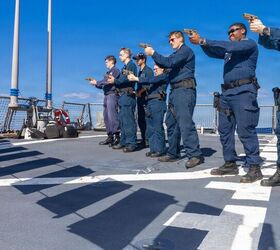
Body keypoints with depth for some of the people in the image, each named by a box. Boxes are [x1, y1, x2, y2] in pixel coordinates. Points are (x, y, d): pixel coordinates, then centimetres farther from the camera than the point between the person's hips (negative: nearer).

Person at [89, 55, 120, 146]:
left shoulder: (115, 70, -2)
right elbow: (103, 85, 21)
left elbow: (108, 81, -15)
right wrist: (96, 83, 6)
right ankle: (110, 137, 11)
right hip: (106, 95, 9)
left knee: (112, 115, -14)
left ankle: (117, 137, -13)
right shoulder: (108, 72, 24)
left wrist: (96, 82, -7)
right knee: (106, 116, 7)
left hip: (112, 94, -9)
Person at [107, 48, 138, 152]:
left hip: (128, 94, -10)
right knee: (122, 120, 10)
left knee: (128, 120, -12)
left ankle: (132, 143, -11)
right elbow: (121, 80, 18)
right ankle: (123, 142, 15)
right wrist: (113, 79, 4)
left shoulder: (131, 65, -3)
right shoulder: (124, 67, 24)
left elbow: (128, 79, -17)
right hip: (122, 96, 10)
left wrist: (115, 81, -17)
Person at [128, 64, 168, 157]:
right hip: (149, 103, 8)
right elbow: (147, 85, 16)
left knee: (157, 127, -10)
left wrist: (136, 78, -14)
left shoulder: (164, 76, 4)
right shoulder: (155, 78, 29)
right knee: (150, 128, 5)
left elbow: (151, 80, -11)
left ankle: (160, 149, -7)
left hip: (158, 102, -8)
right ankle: (153, 148, 10)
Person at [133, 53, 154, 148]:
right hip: (140, 98, 8)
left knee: (146, 119, -9)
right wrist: (136, 92, 5)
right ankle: (143, 139, 12)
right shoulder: (140, 71, 21)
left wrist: (140, 92, -12)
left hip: (146, 97, -8)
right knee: (140, 120, 6)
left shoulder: (148, 70, -2)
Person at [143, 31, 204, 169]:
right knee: (171, 122, 10)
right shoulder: (176, 54, 26)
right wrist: (152, 54, 5)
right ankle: (173, 153, 18)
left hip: (184, 90, -10)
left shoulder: (185, 50, -4)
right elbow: (163, 64, 17)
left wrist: (153, 53, -8)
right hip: (175, 91, 10)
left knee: (185, 122, -18)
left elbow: (169, 62, -16)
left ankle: (195, 155, -19)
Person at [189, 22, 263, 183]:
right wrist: (201, 42, 1)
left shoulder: (250, 44, 2)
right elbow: (212, 53, 19)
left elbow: (229, 47, -14)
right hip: (227, 92, 8)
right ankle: (230, 164, 12)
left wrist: (203, 41, -16)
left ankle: (254, 168, -9)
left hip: (243, 91, -8)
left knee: (245, 130, -13)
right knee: (225, 129, 5)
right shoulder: (230, 50, 27)